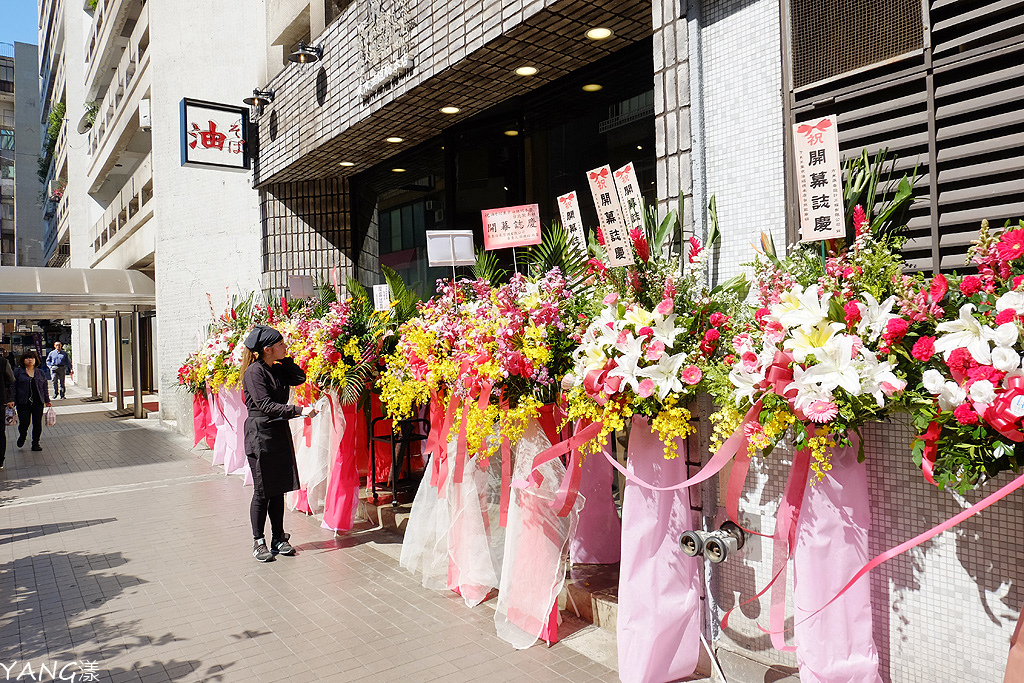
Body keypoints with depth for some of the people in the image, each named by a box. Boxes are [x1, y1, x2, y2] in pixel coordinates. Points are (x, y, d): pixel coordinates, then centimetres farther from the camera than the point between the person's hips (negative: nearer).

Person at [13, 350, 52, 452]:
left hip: (38, 403, 2)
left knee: (37, 424, 2)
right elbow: (13, 387, 3)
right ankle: (22, 436, 28)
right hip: (23, 403, -2)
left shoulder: (40, 372, 11)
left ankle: (35, 443, 14)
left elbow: (45, 387, 15)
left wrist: (47, 400, 11)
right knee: (24, 423, -4)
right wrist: (12, 400, -4)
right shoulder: (18, 372, 3)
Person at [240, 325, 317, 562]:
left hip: (280, 432, 7)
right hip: (260, 434, -7)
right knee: (262, 491, -1)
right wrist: (299, 411, -26)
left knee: (279, 489, 9)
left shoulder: (277, 369, 11)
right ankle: (258, 542, 12)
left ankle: (278, 539, 18)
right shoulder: (254, 372, -13)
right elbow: (266, 404, -20)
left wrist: (286, 359, 4)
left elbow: (299, 378, 7)